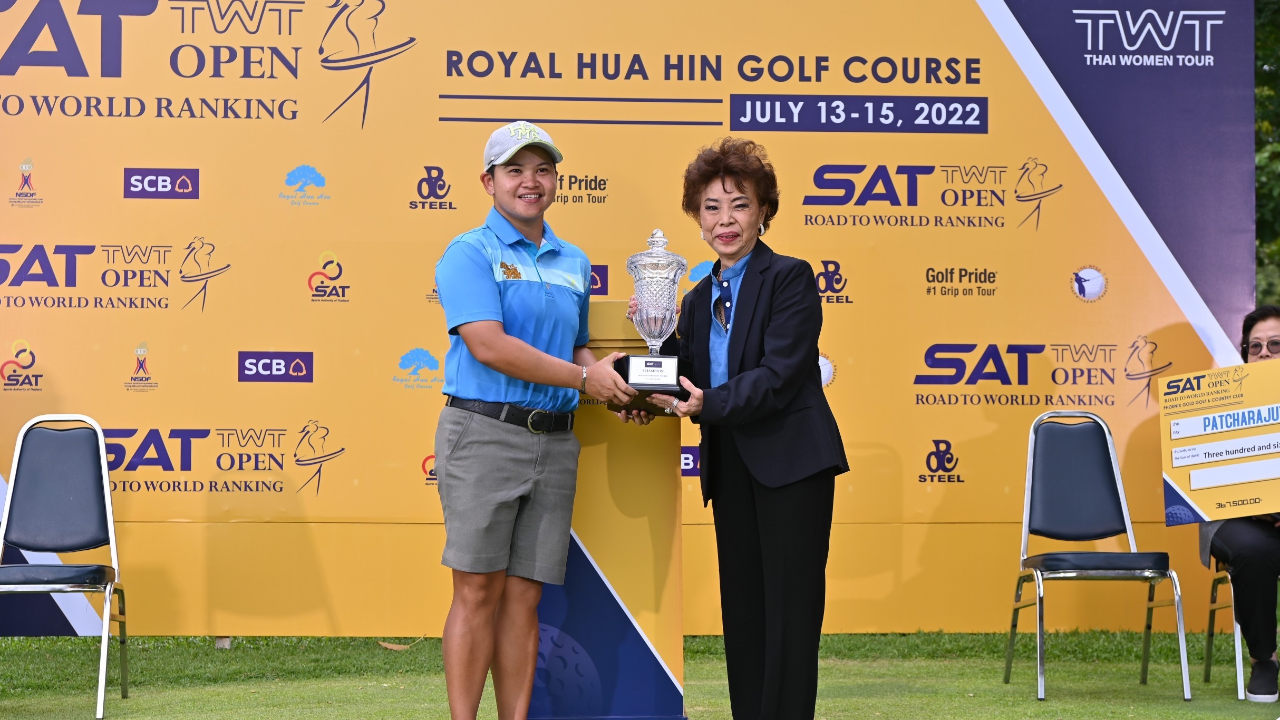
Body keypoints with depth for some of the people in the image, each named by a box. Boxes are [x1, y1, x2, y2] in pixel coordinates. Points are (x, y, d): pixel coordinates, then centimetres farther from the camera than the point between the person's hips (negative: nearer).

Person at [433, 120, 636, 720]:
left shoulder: (574, 263, 18)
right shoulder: (470, 254, -3)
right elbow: (489, 345, -14)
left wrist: (614, 390, 5)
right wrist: (584, 378, -14)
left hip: (554, 441, 6)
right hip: (484, 432, -6)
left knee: (524, 597, 6)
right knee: (478, 591, -6)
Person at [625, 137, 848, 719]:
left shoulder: (790, 278, -7)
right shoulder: (700, 298, 15)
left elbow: (779, 375, -17)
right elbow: (693, 382, 11)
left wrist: (709, 404, -27)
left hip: (790, 464, -7)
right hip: (731, 469, 8)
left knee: (789, 615, -5)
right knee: (742, 616, 10)